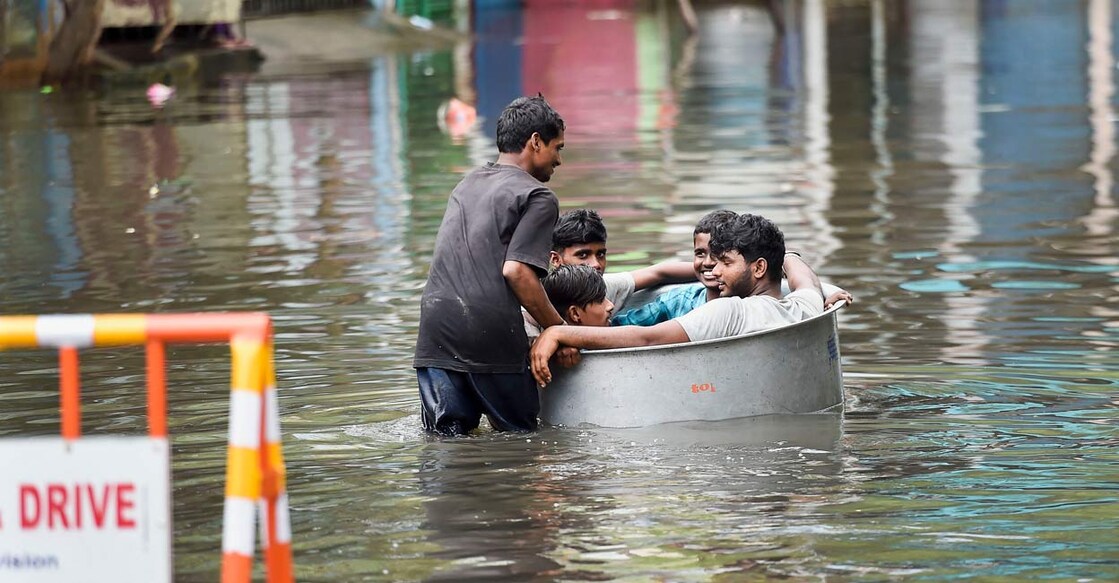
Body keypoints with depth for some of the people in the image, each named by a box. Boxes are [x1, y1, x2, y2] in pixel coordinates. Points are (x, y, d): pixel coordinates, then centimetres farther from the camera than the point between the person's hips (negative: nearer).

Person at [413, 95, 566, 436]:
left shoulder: (467, 185, 26)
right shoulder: (538, 197, 1)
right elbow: (516, 270, -11)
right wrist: (559, 329, -4)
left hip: (435, 328, 6)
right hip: (491, 331, -6)